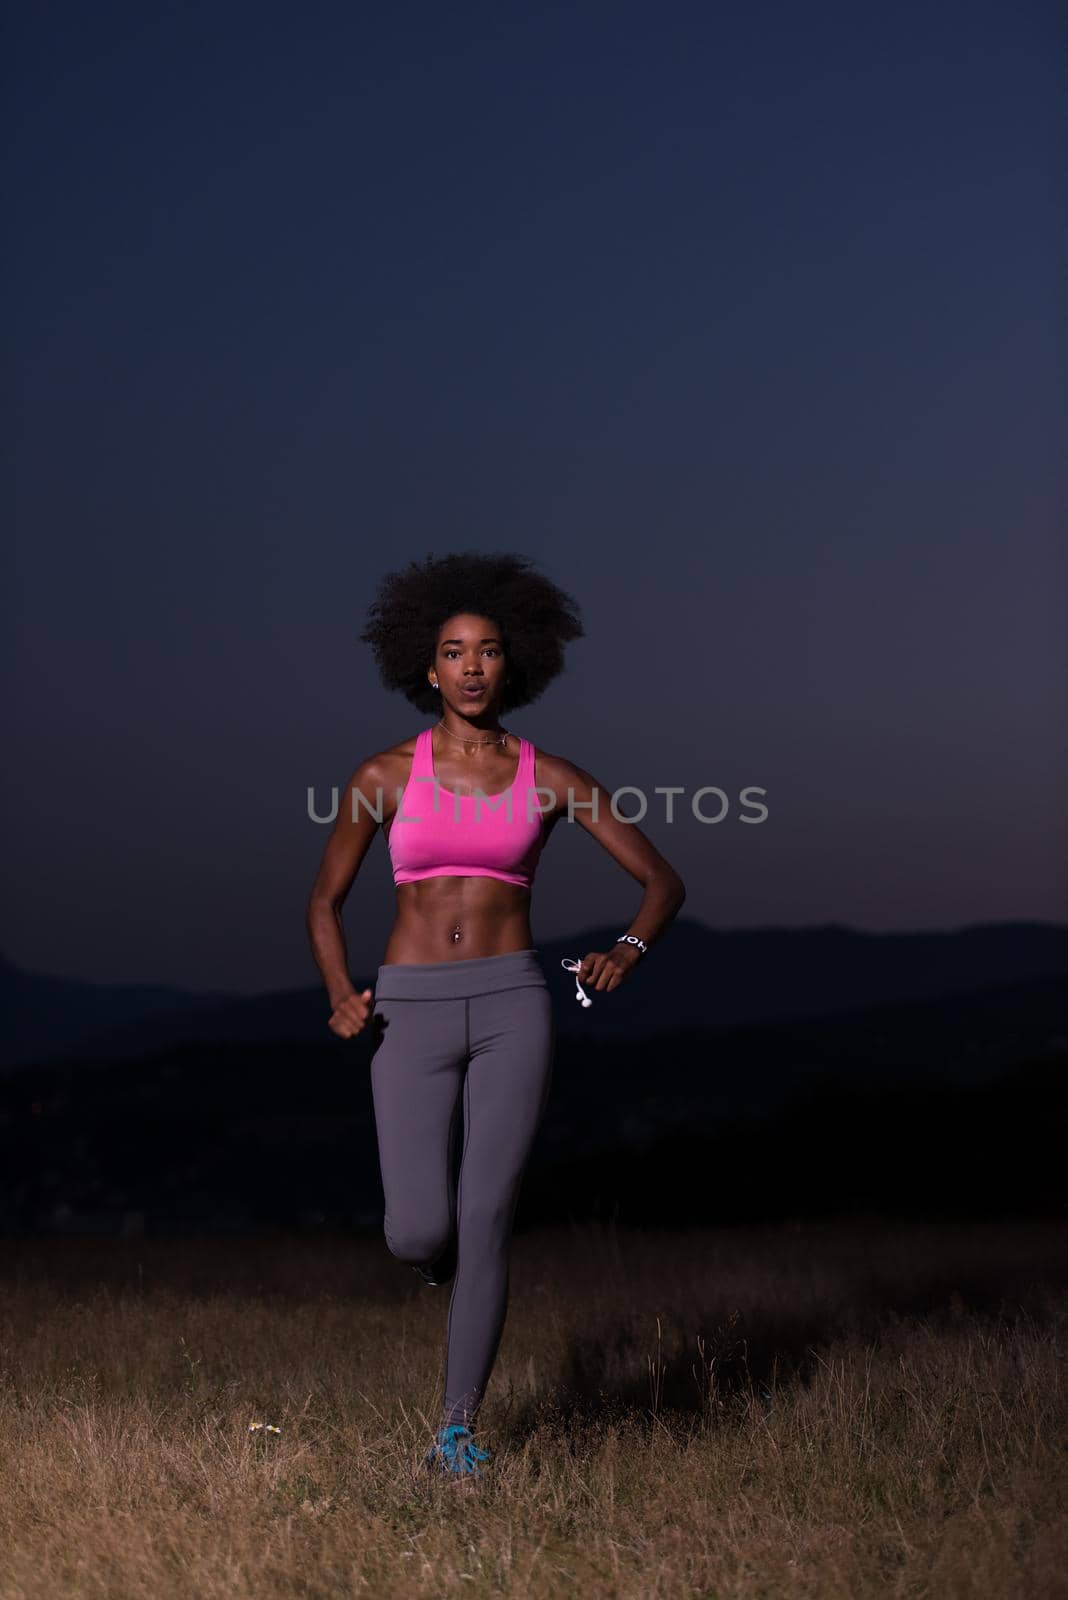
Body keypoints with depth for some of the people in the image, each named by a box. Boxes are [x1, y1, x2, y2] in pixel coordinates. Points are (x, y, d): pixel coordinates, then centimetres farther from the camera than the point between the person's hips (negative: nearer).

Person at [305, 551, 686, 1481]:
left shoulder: (549, 778, 3)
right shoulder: (385, 776, 2)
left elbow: (663, 881, 5)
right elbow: (326, 900, 12)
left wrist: (631, 948, -16)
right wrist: (341, 998, -5)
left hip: (511, 1006, 0)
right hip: (412, 1012, 0)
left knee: (485, 1221, -6)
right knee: (419, 1234, -9)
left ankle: (460, 1424, 8)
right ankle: (439, 1254, 31)